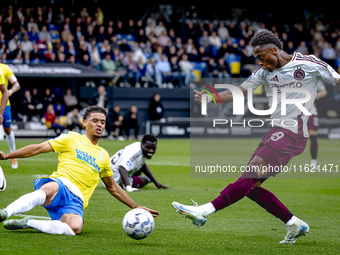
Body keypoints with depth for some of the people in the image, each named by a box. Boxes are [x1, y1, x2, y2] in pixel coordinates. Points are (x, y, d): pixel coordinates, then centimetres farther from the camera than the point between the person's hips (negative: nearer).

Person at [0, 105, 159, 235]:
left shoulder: (103, 156, 28)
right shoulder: (72, 139, 16)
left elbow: (112, 187, 39)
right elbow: (38, 149, 10)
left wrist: (136, 207, 35)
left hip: (76, 200, 2)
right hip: (60, 183, -2)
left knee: (75, 229, -36)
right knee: (49, 189, -44)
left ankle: (28, 223, -27)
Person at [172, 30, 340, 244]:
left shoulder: (309, 64, -5)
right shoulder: (266, 71, 12)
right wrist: (211, 98, -3)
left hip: (293, 134, -8)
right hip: (277, 131, 8)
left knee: (250, 177, -19)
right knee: (251, 187, 2)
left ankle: (205, 211, -29)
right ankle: (295, 224, 10)